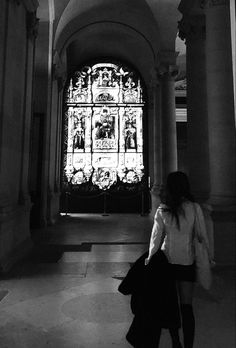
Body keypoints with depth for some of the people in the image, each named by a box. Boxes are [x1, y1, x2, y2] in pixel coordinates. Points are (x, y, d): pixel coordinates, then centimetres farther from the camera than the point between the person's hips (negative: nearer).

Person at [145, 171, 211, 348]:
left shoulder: (162, 210, -10)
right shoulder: (195, 208, -11)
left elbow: (156, 237, -7)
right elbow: (203, 235, -6)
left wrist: (150, 257, 4)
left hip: (167, 260, 1)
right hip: (187, 261, 0)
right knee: (187, 306, 11)